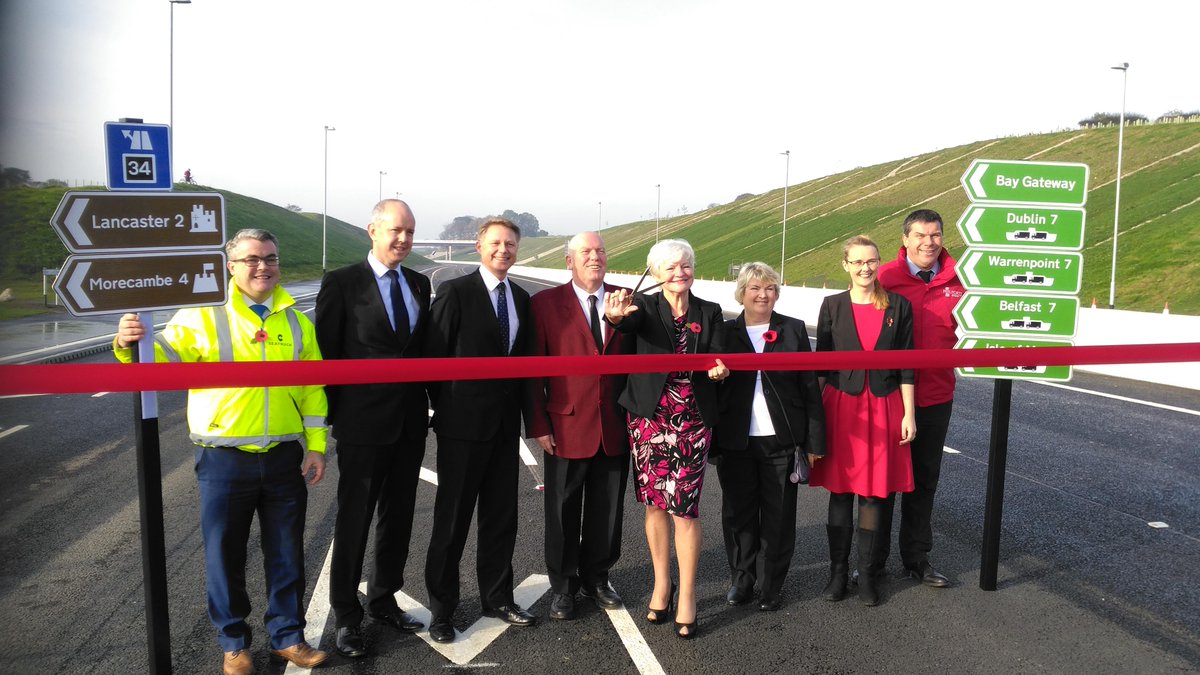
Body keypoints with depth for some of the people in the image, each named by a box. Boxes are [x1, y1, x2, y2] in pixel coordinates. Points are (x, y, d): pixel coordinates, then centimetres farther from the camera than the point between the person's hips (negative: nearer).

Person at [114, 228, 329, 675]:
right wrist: (130, 347, -31)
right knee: (225, 554, 9)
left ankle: (287, 636, 29)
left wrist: (316, 445, 4)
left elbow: (312, 387, 9)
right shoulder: (203, 316, -3)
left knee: (286, 552, 12)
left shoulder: (295, 321, 8)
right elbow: (161, 359, -9)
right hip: (224, 458, -2)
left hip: (283, 457, 3)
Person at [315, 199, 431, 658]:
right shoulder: (341, 283, -8)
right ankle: (346, 616, 23)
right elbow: (325, 353, -7)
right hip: (364, 423, -5)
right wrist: (336, 413, -7)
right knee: (354, 521, 7)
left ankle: (383, 602, 33)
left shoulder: (419, 284, 7)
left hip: (410, 422, 5)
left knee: (398, 517, 15)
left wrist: (427, 404, 7)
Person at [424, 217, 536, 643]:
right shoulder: (455, 292, -9)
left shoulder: (521, 299, 9)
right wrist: (445, 411, -4)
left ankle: (497, 598, 29)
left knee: (502, 516, 14)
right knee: (452, 519, 5)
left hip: (505, 425, 6)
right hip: (464, 424, -5)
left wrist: (523, 411, 7)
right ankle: (441, 609, 20)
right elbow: (435, 356, -8)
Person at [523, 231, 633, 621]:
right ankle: (562, 586, 27)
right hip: (567, 428, -2)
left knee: (607, 512, 13)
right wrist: (538, 425, -8)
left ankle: (596, 578, 33)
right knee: (564, 512, 10)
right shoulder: (546, 303, -3)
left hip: (615, 429, 3)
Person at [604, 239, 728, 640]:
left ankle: (686, 598, 12)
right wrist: (616, 315, -46)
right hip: (650, 417, 0)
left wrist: (719, 370, -23)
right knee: (655, 503, 10)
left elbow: (718, 361, 1)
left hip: (692, 421, 0)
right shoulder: (645, 306, 1)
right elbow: (630, 322, -22)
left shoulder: (710, 313, 7)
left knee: (684, 508, -3)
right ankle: (661, 584, 28)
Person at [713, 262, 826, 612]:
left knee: (778, 515, 6)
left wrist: (814, 441, 0)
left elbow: (810, 387, 3)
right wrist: (711, 441, -8)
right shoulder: (725, 332, 4)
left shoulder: (794, 330, 4)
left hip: (781, 440, 0)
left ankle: (771, 586, 21)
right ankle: (741, 580, 25)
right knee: (738, 514, 10)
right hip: (736, 442, 1)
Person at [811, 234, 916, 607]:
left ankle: (866, 573, 17)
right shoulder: (833, 306, 1)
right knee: (840, 490, 6)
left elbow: (906, 365, 4)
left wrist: (908, 414, 0)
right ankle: (838, 570, 18)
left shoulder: (899, 306, 2)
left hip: (884, 406, 0)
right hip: (841, 405, 0)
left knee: (873, 492, 6)